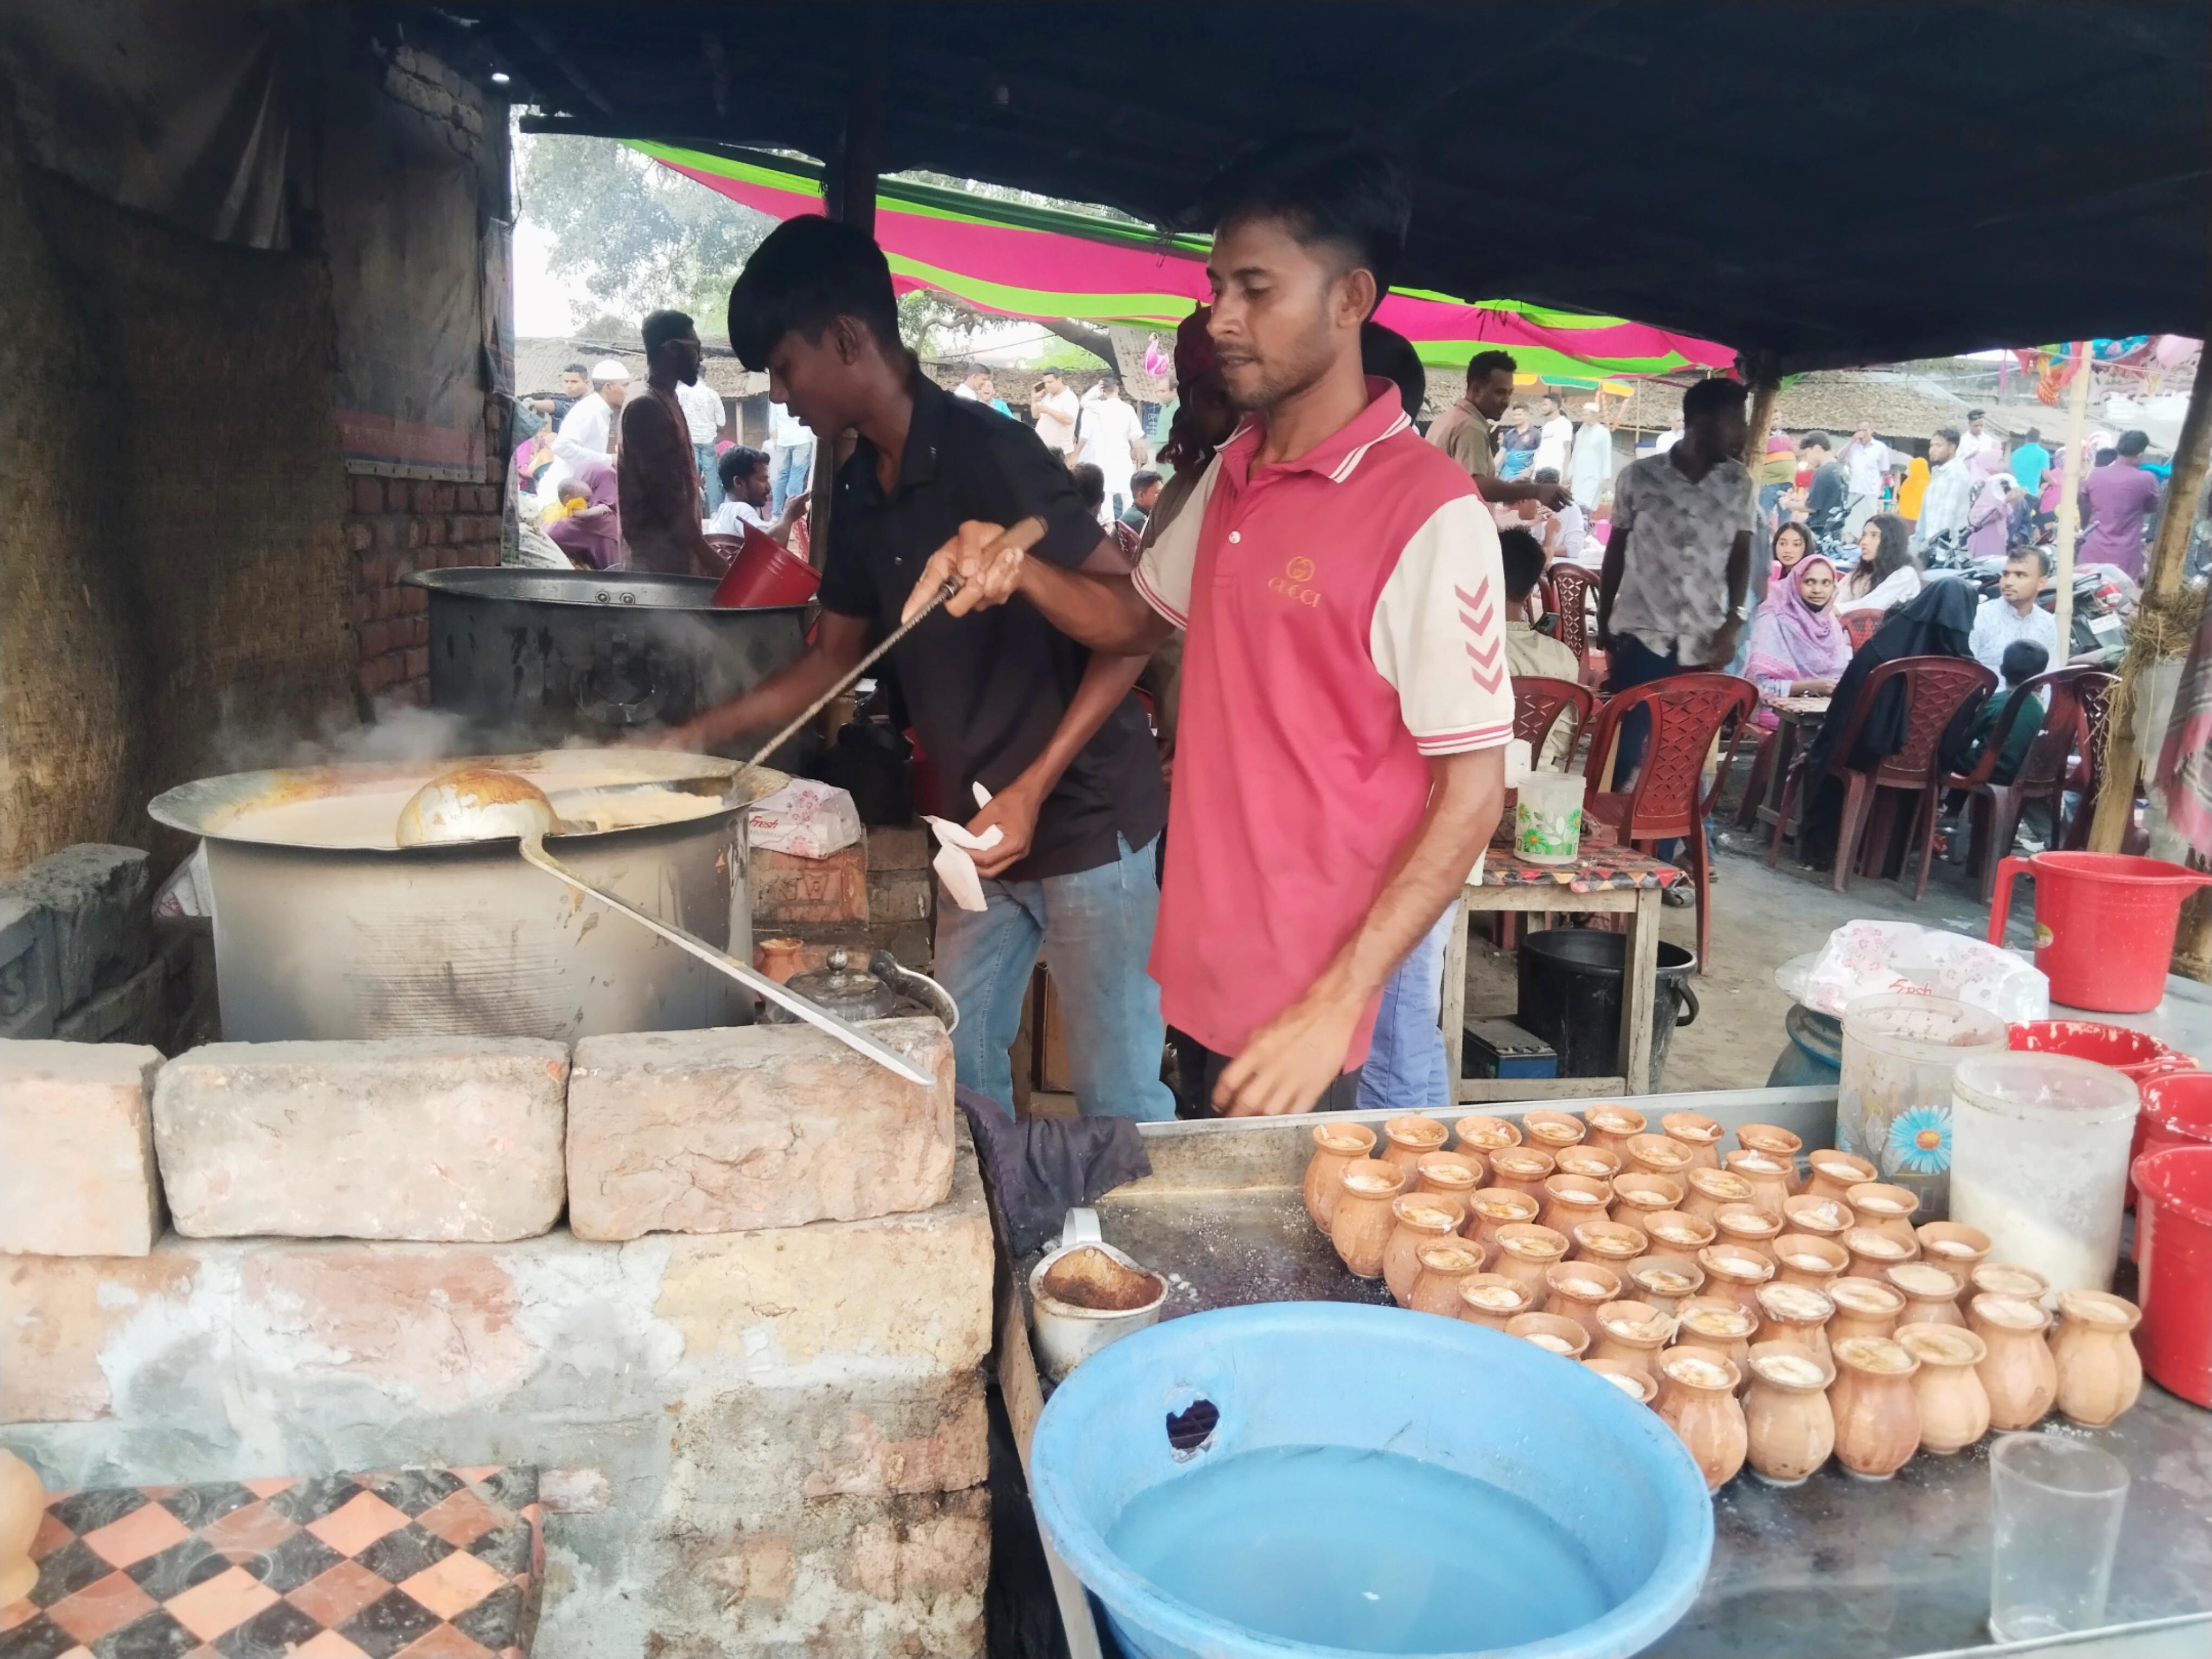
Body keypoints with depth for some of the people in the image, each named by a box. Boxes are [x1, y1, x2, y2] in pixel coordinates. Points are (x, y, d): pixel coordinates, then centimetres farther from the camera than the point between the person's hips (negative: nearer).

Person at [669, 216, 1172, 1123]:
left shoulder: (988, 455, -17)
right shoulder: (863, 485, 9)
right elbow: (834, 653, 19)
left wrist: (1033, 789, -21)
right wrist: (702, 732, 11)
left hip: (1084, 820, -8)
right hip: (985, 825, 8)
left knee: (1118, 1098, 0)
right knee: (960, 1070, 16)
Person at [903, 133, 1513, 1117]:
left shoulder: (1431, 512, -18)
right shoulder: (1234, 473, 7)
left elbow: (1473, 792, -18)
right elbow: (1137, 620, 22)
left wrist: (1334, 1005, -22)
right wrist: (1017, 572, 1)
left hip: (1298, 1011, -7)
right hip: (1200, 964, 7)